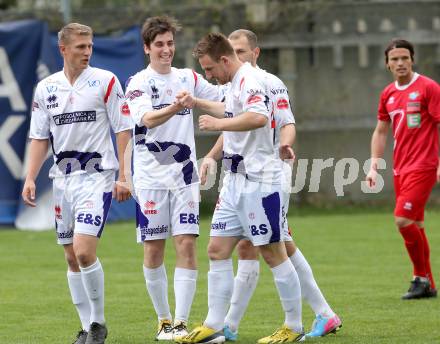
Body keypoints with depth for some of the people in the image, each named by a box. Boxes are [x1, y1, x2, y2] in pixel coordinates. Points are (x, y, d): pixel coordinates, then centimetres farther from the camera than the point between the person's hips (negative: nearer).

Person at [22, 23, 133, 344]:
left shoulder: (106, 81, -3)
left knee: (85, 251, -18)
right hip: (63, 178, 5)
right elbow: (39, 137, 13)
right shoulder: (46, 88, 8)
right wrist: (30, 179, 4)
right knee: (72, 257, 6)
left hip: (97, 176, -5)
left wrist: (123, 177, -9)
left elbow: (124, 130, -3)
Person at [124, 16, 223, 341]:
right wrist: (175, 107, -40)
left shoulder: (189, 78, 9)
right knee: (153, 251, 2)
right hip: (151, 177, -3)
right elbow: (148, 119, -23)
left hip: (184, 174, 3)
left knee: (187, 245, -7)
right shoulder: (139, 83, -4)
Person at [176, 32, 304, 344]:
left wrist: (218, 123, -25)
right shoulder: (236, 83, 15)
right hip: (236, 182, 10)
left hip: (258, 181, -10)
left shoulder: (250, 79, -16)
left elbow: (258, 117, -35)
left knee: (273, 253, -2)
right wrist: (197, 103, 35)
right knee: (217, 250, 6)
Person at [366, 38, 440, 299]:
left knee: (403, 220, -17)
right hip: (400, 168, 7)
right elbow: (381, 132, 19)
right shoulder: (388, 94, 11)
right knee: (415, 225, 9)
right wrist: (374, 167, 11)